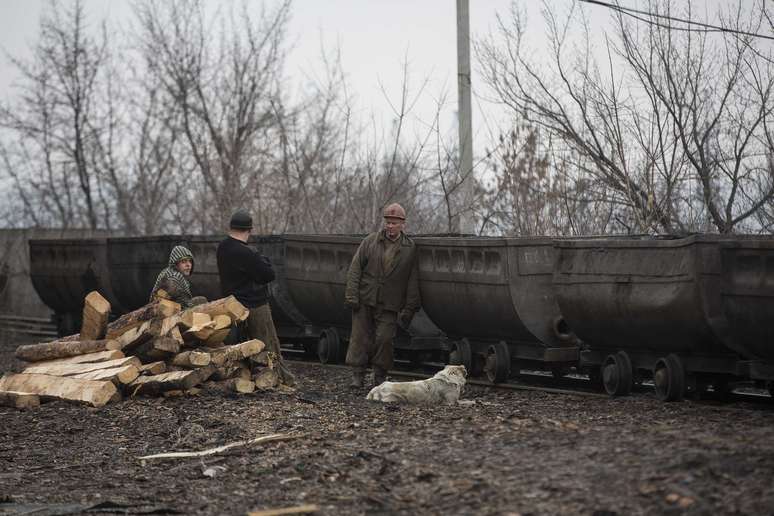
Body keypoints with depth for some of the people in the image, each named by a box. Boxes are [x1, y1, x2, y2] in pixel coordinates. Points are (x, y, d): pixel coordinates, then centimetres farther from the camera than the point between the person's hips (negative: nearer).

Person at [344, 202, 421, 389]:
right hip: (364, 301, 1)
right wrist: (351, 295, -5)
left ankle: (380, 377, 12)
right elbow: (355, 268, 3)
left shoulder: (410, 248, 3)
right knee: (360, 337, 0)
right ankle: (357, 376, 7)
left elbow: (412, 282, 4)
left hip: (389, 305, -1)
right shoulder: (370, 241, 4)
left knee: (384, 339, -3)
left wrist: (409, 309, 0)